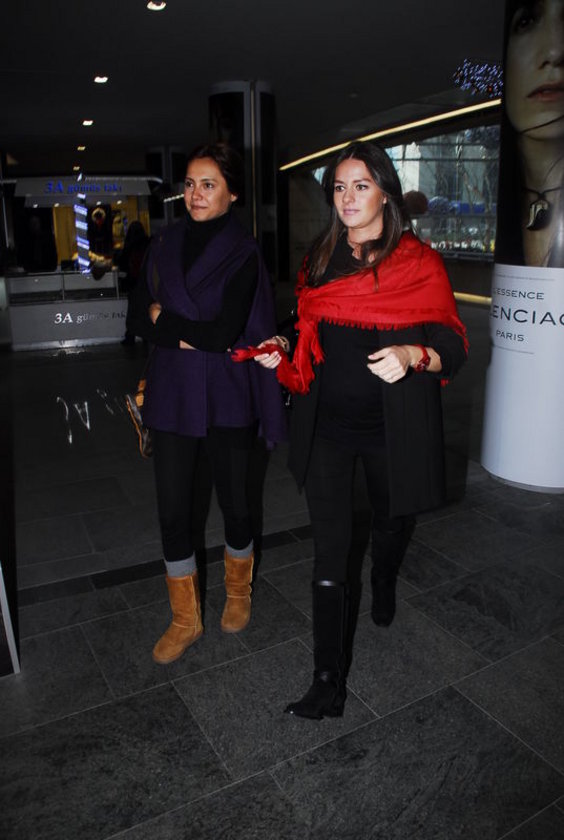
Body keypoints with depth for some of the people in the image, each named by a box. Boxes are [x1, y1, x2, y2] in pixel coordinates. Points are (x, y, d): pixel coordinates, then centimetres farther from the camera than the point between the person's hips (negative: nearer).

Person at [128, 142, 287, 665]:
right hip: (171, 393, 4)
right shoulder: (165, 245, 6)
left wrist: (166, 320, -6)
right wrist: (195, 335, -13)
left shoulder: (243, 253, -7)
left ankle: (238, 592, 39)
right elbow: (140, 320, 1)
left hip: (227, 396, -3)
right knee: (172, 508, 5)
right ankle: (185, 619, 25)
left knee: (233, 499, 9)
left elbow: (225, 332, -18)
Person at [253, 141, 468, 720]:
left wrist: (412, 356, -26)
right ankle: (329, 681, 12)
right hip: (327, 424, 2)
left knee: (393, 519, 20)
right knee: (329, 549, 0)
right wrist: (281, 348, 1)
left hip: (391, 427, -1)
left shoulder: (420, 263, -4)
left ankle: (384, 585, 58)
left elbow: (453, 346, -6)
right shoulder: (319, 261, 9)